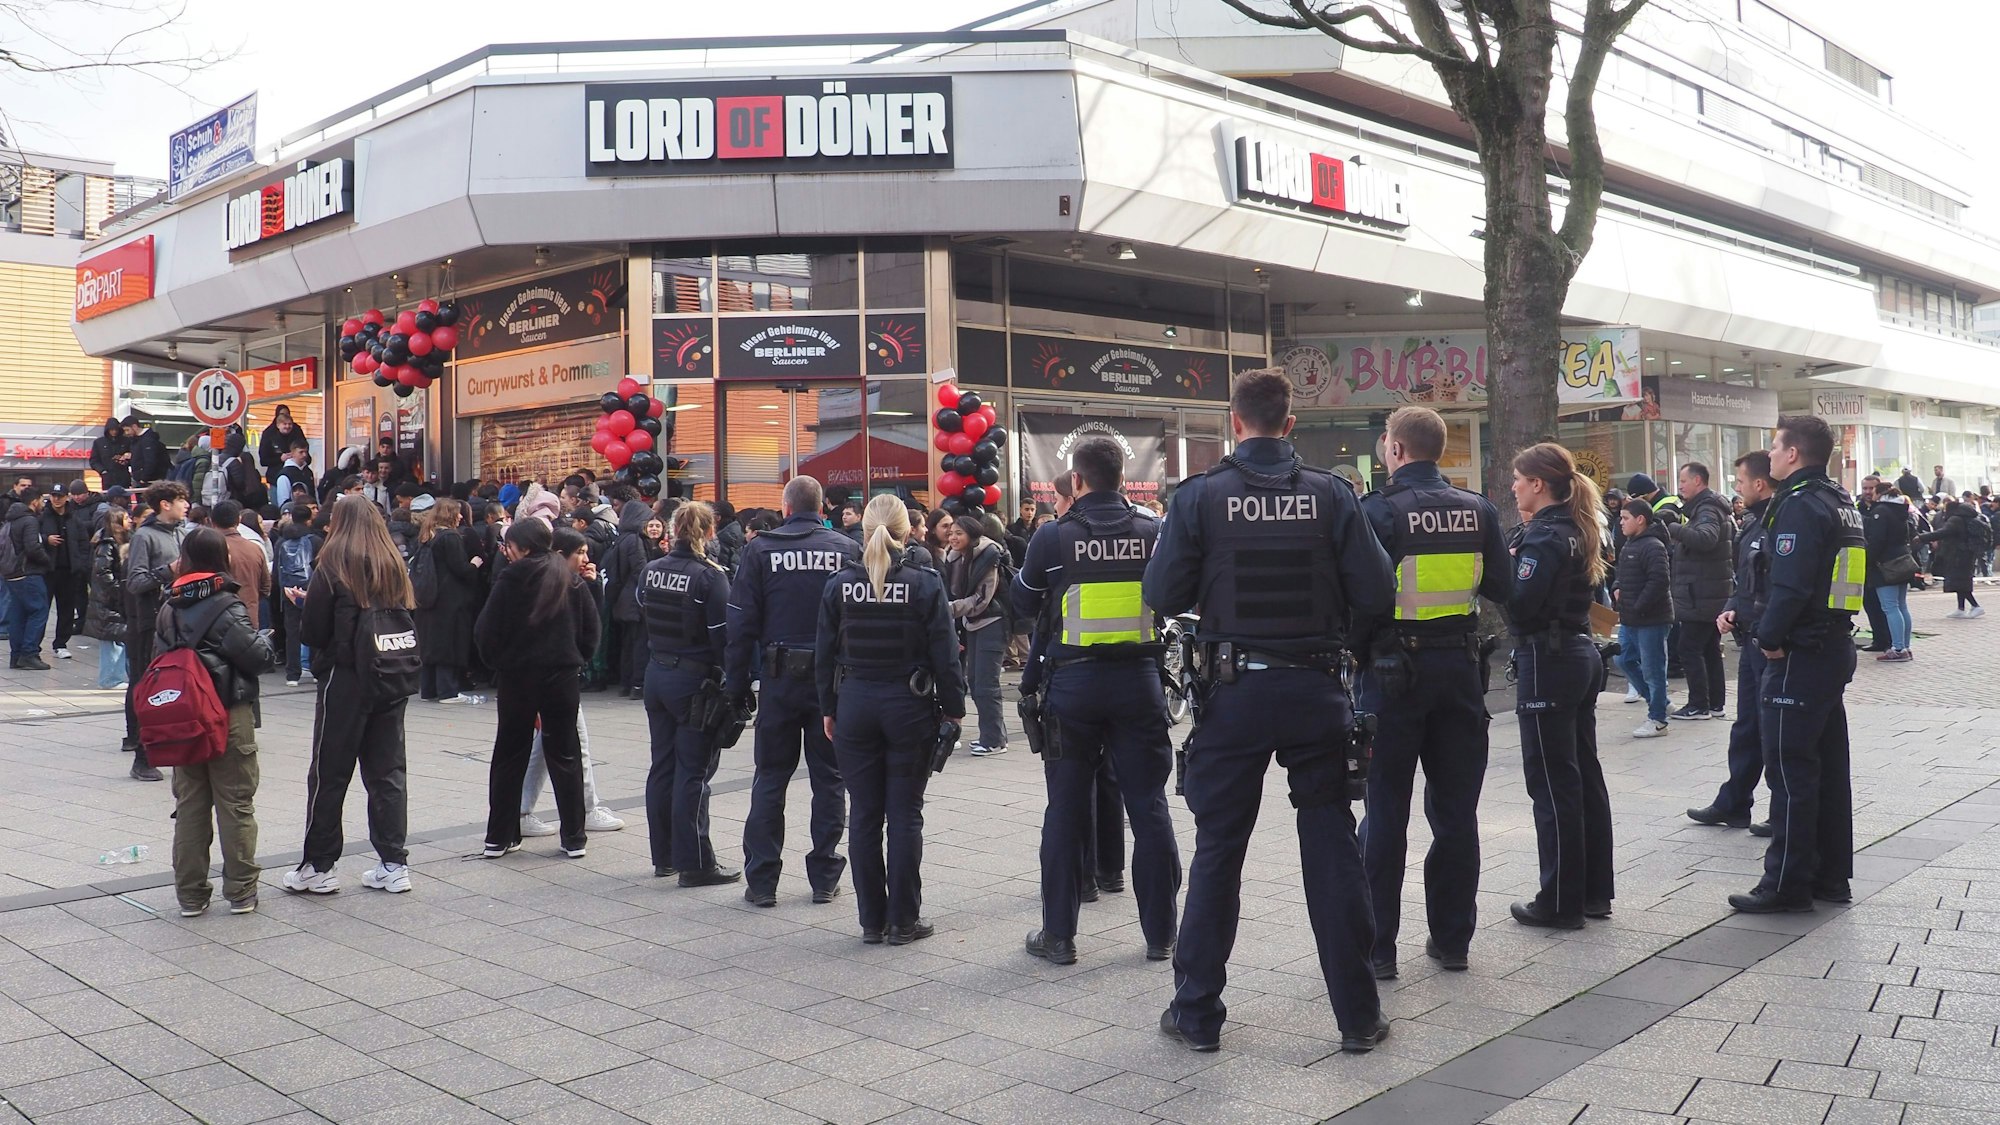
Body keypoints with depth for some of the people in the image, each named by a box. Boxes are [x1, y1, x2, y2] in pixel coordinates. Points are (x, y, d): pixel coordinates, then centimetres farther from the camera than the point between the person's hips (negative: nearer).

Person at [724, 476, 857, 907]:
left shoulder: (760, 549, -2)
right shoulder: (848, 549, 0)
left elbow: (741, 624, -3)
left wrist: (736, 685, 2)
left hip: (780, 677, 0)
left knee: (770, 777, 8)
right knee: (829, 778, 9)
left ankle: (762, 880, 10)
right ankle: (824, 878, 14)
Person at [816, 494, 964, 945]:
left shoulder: (839, 585, -1)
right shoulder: (925, 584, -9)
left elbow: (824, 653, 3)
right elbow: (945, 655, -7)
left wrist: (828, 709, 13)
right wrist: (954, 708, 3)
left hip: (855, 707, 2)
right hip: (910, 706, -2)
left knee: (864, 815, 9)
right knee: (905, 814, 5)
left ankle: (871, 921, 14)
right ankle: (903, 921, 9)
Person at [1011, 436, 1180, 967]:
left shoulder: (1054, 538, -8)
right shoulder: (1153, 533, -4)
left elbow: (1023, 601, 6)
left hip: (1074, 683, -1)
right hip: (1139, 679, 1)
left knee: (1067, 810, 8)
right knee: (1148, 805, 9)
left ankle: (1058, 934, 15)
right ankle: (1160, 933, 14)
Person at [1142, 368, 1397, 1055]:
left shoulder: (1202, 497, -7)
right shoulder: (1330, 495, -4)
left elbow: (1162, 595, -7)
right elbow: (1377, 597, -6)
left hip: (1236, 693, -1)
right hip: (1317, 689, 1)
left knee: (1217, 852, 9)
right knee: (1332, 849, 10)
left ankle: (1197, 1013, 17)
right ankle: (1358, 1014, 16)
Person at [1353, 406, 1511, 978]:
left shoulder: (1378, 510, -13)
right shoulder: (1478, 509, 1)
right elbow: (1500, 588, 6)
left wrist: (1355, 651, 0)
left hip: (1395, 669, -4)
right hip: (1461, 667, 4)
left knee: (1386, 812, 4)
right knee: (1456, 810, 13)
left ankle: (1378, 946, 9)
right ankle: (1452, 939, 20)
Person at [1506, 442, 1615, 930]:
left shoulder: (1544, 536, -16)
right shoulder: (1577, 530, 12)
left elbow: (1520, 606, -23)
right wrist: (1514, 564, 6)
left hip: (1548, 663, -10)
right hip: (1582, 655, 10)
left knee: (1552, 783, -2)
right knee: (1585, 775, 14)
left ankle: (1562, 902, 4)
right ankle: (1595, 891, 22)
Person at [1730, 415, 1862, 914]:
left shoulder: (1800, 506, -16)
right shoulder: (1841, 503, 14)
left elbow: (1789, 586, -26)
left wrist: (1770, 638, -13)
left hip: (1800, 657, -10)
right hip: (1836, 647, 10)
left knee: (1790, 770, -4)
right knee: (1828, 765, 14)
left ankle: (1787, 884, 1)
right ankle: (1831, 876, 22)